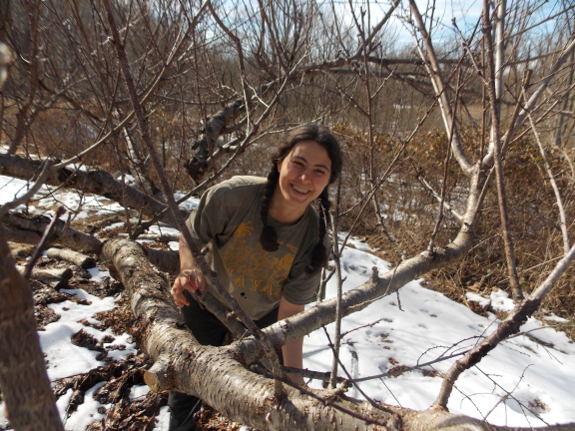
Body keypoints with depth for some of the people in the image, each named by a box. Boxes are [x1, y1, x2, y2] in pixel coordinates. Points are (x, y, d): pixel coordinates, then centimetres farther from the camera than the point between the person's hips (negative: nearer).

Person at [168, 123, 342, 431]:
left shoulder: (314, 240, -29)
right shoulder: (232, 195, -34)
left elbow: (290, 314, -24)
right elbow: (190, 239, -17)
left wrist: (295, 383, -29)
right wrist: (188, 270, -37)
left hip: (262, 316, 1)